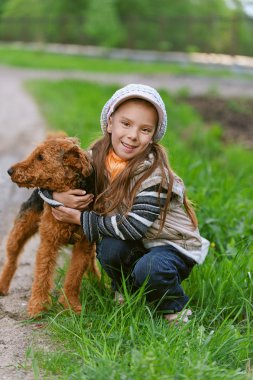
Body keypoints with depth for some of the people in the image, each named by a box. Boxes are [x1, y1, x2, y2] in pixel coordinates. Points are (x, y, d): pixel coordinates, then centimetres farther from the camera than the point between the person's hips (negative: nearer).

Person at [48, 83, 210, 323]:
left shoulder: (154, 173, -25)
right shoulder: (97, 158, -9)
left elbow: (134, 227, -29)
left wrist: (81, 219, -24)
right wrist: (58, 195, -25)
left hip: (174, 246, -5)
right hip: (135, 248, 5)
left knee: (149, 270, -35)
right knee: (109, 247, -28)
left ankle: (175, 309, -3)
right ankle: (125, 292, 3)